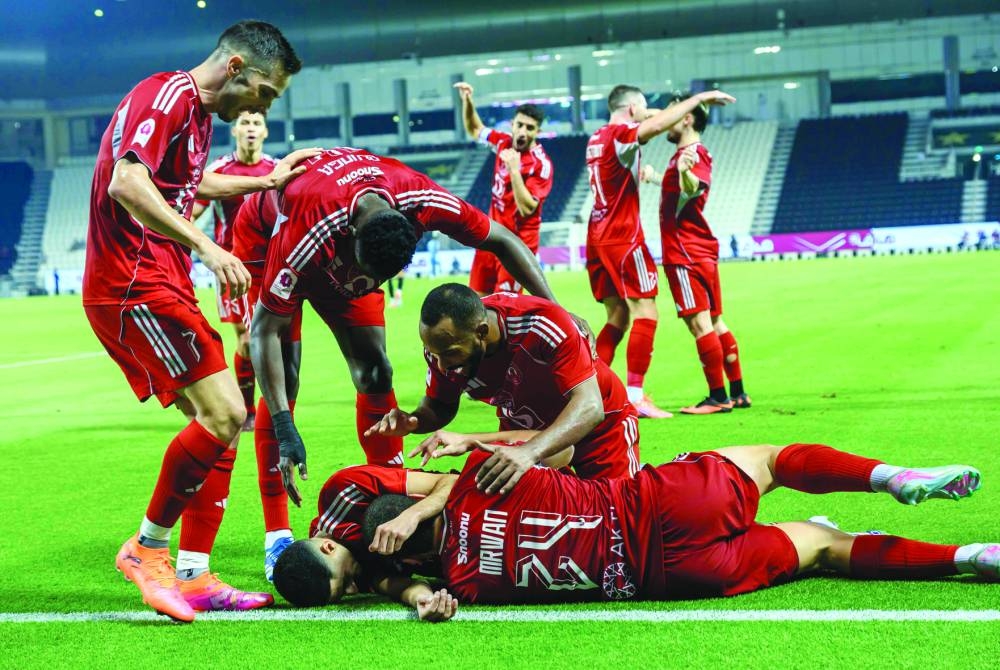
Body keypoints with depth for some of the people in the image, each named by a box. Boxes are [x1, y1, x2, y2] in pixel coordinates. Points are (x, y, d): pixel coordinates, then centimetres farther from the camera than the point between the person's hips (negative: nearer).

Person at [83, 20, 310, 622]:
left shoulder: (199, 112, 19)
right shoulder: (166, 95, -13)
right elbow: (127, 184, -28)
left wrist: (267, 181, 39)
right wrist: (206, 246, -33)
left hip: (163, 286, 11)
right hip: (134, 285, -11)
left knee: (223, 421, 7)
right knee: (223, 414, -16)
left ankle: (193, 575, 10)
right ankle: (148, 547, -1)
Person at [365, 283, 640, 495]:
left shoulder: (545, 324, -39)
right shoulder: (443, 342, -23)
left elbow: (589, 407, -44)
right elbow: (440, 406, -6)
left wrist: (530, 452, -60)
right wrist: (412, 422, -31)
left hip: (599, 423, -4)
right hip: (522, 429, 4)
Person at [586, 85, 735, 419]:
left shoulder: (597, 138, 15)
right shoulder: (621, 134, -11)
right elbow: (656, 124, -30)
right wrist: (698, 98, -25)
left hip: (598, 238, 9)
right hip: (623, 237, -9)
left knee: (618, 317, 13)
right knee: (645, 314, -7)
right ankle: (635, 395, -12)